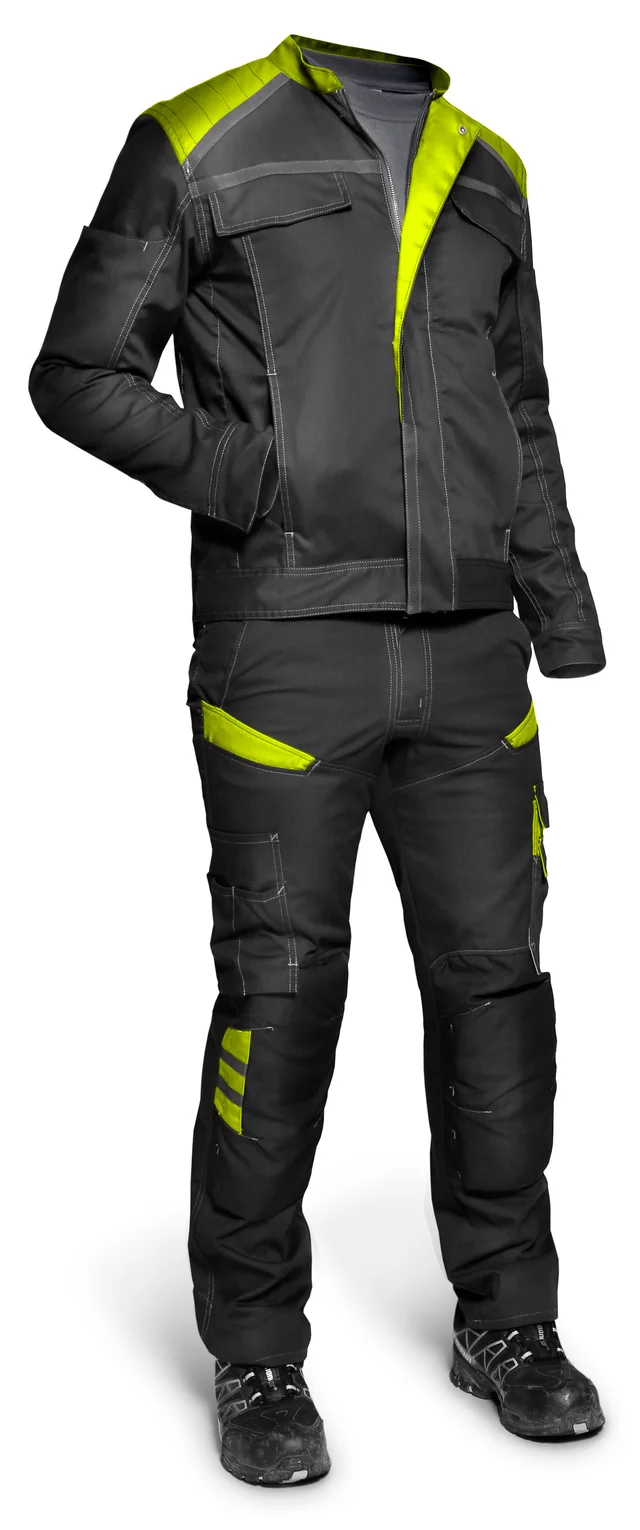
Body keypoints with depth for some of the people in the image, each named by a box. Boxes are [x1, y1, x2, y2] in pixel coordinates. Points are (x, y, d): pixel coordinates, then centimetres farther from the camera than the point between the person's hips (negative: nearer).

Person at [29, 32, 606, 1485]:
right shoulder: (202, 147, -1)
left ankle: (505, 1322, 22)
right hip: (289, 642, -5)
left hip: (464, 654, 5)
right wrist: (238, 470, -17)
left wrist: (559, 594, 10)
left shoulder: (484, 171, 15)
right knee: (283, 992, -3)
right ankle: (259, 1360, 13)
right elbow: (79, 375, -2)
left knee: (492, 975, 6)